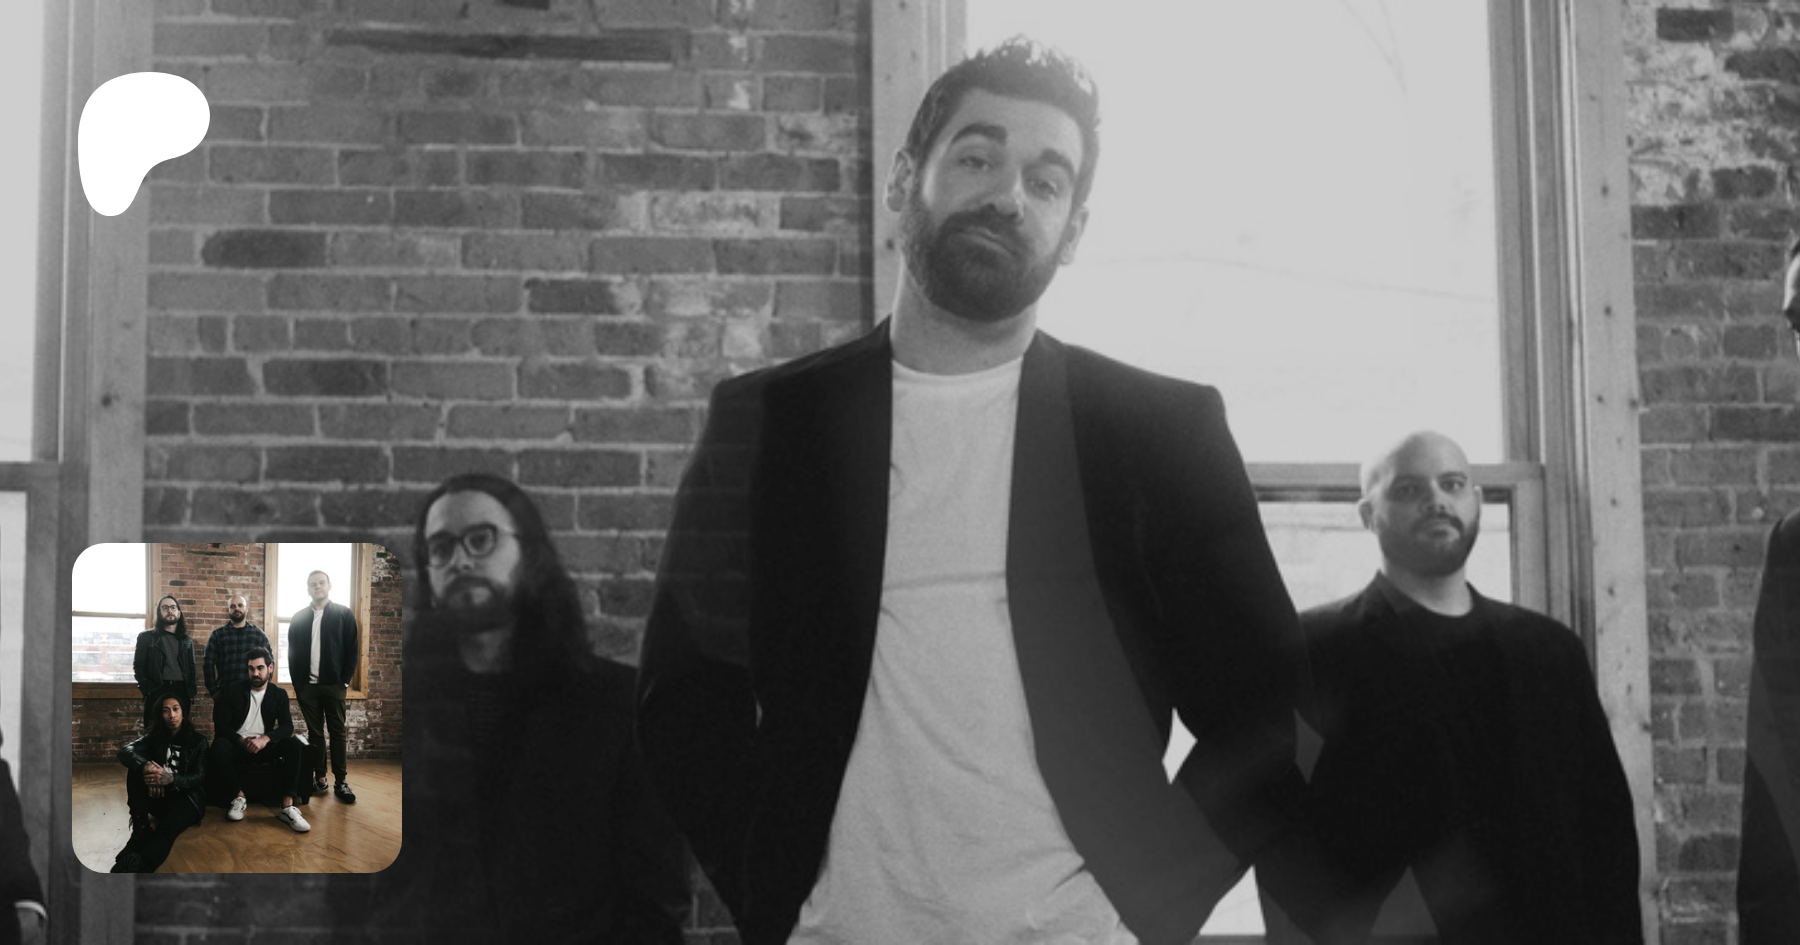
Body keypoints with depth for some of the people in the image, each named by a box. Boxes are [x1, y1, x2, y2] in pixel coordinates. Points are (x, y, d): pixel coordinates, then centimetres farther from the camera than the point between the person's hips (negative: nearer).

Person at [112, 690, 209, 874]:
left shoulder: (197, 741, 8)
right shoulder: (155, 739, 13)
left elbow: (199, 777, -4)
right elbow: (125, 752, -7)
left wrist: (171, 779, -27)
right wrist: (146, 766, -32)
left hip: (187, 797, -4)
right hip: (159, 797, 4)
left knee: (167, 827, -39)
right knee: (136, 767, -22)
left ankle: (141, 865, -72)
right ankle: (141, 829, -32)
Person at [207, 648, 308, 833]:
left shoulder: (279, 694, 8)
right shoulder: (232, 690, 2)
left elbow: (287, 726, -3)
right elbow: (220, 725, -4)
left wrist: (265, 739, -24)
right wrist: (241, 741, -23)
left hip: (263, 746, 2)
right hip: (237, 745, -2)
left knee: (293, 745, -28)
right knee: (219, 747, -37)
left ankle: (287, 805, -35)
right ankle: (239, 796, -17)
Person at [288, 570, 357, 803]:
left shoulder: (343, 614, 4)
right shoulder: (299, 618, 11)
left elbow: (352, 650, 1)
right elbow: (293, 652, 11)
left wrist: (346, 681, -6)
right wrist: (297, 683, 3)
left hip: (334, 685, -2)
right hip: (307, 685, 2)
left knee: (337, 733, -1)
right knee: (314, 733, 5)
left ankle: (340, 782, 1)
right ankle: (319, 778, 9)